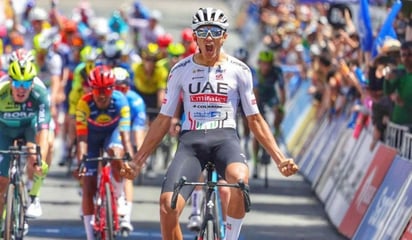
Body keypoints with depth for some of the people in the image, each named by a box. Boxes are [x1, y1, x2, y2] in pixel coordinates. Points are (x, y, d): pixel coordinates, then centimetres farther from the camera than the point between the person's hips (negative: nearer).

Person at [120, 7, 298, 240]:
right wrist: (137, 162, 10)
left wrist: (280, 159, 2)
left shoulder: (239, 70, 6)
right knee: (168, 205, -24)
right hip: (191, 140, 1)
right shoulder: (181, 70, 8)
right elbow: (163, 120, 14)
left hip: (225, 137, -1)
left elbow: (255, 120, 11)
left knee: (240, 179, -38)